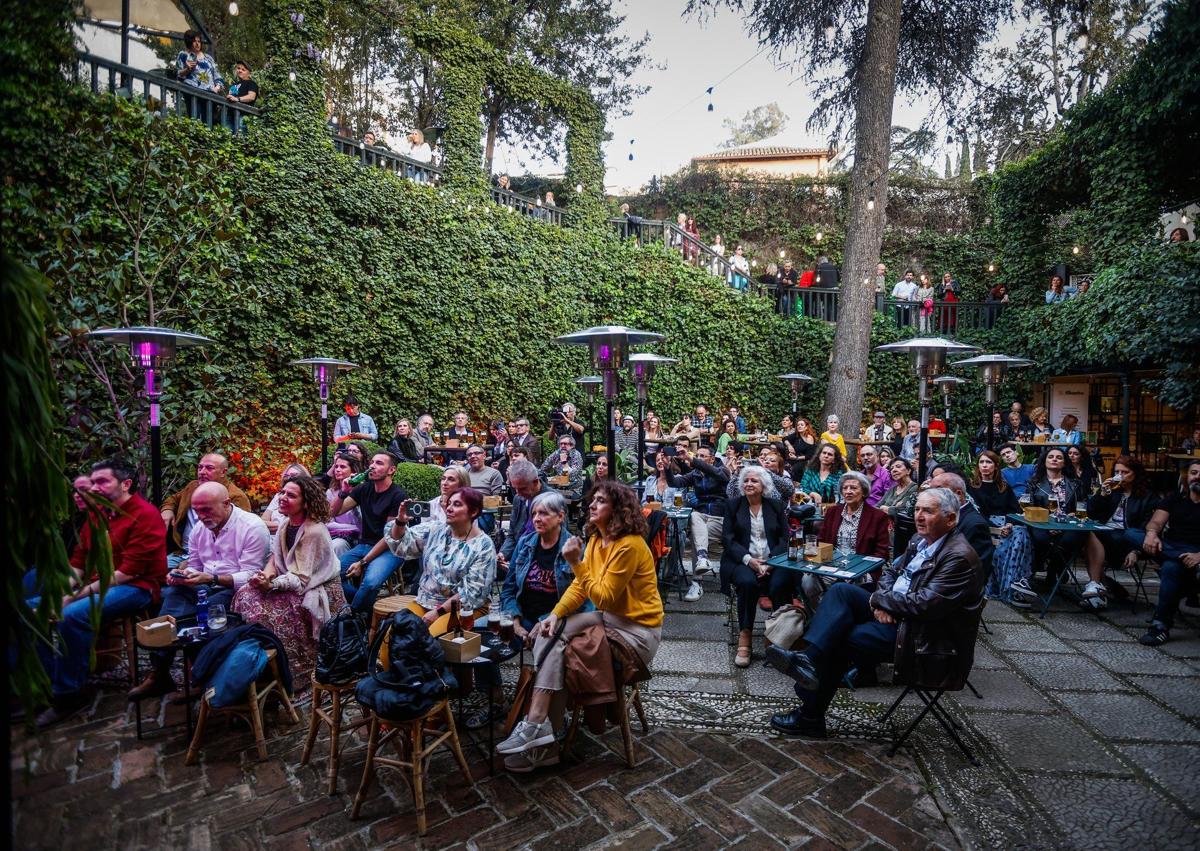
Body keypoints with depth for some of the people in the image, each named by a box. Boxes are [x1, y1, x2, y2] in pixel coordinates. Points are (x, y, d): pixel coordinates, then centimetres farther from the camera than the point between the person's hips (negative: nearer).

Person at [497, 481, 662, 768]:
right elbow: (579, 585, 4)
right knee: (547, 635, -12)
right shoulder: (595, 540, 7)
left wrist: (576, 563, -24)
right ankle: (538, 733, -12)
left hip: (637, 630, -8)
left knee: (554, 643, -18)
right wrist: (555, 613, -11)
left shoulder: (630, 545, -20)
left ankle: (536, 727, -8)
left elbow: (603, 598, -21)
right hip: (608, 618, 8)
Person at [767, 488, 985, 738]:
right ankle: (809, 659, -23)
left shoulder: (960, 557, -20)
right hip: (894, 613, 8)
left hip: (923, 637, -8)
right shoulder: (920, 540, 8)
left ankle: (810, 716, -1)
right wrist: (883, 601, -8)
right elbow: (891, 571, 13)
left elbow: (923, 604, -26)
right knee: (841, 590, -12)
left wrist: (878, 599, -12)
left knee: (839, 639, -16)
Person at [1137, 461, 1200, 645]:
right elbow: (1156, 522, 6)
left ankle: (1161, 625, -31)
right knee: (1130, 535, -24)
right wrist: (1151, 533, -19)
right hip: (1168, 547, 4)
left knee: (1171, 567, -38)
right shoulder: (1176, 498, 18)